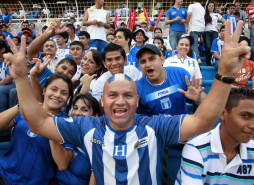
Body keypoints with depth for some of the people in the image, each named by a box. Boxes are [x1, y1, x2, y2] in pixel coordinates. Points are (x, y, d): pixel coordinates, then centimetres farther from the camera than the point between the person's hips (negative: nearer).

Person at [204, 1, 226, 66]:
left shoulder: (217, 15, 21)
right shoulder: (204, 15, 17)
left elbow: (225, 22, 22)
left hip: (214, 32, 1)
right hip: (206, 32, -1)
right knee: (208, 47, -14)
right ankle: (208, 64, -10)